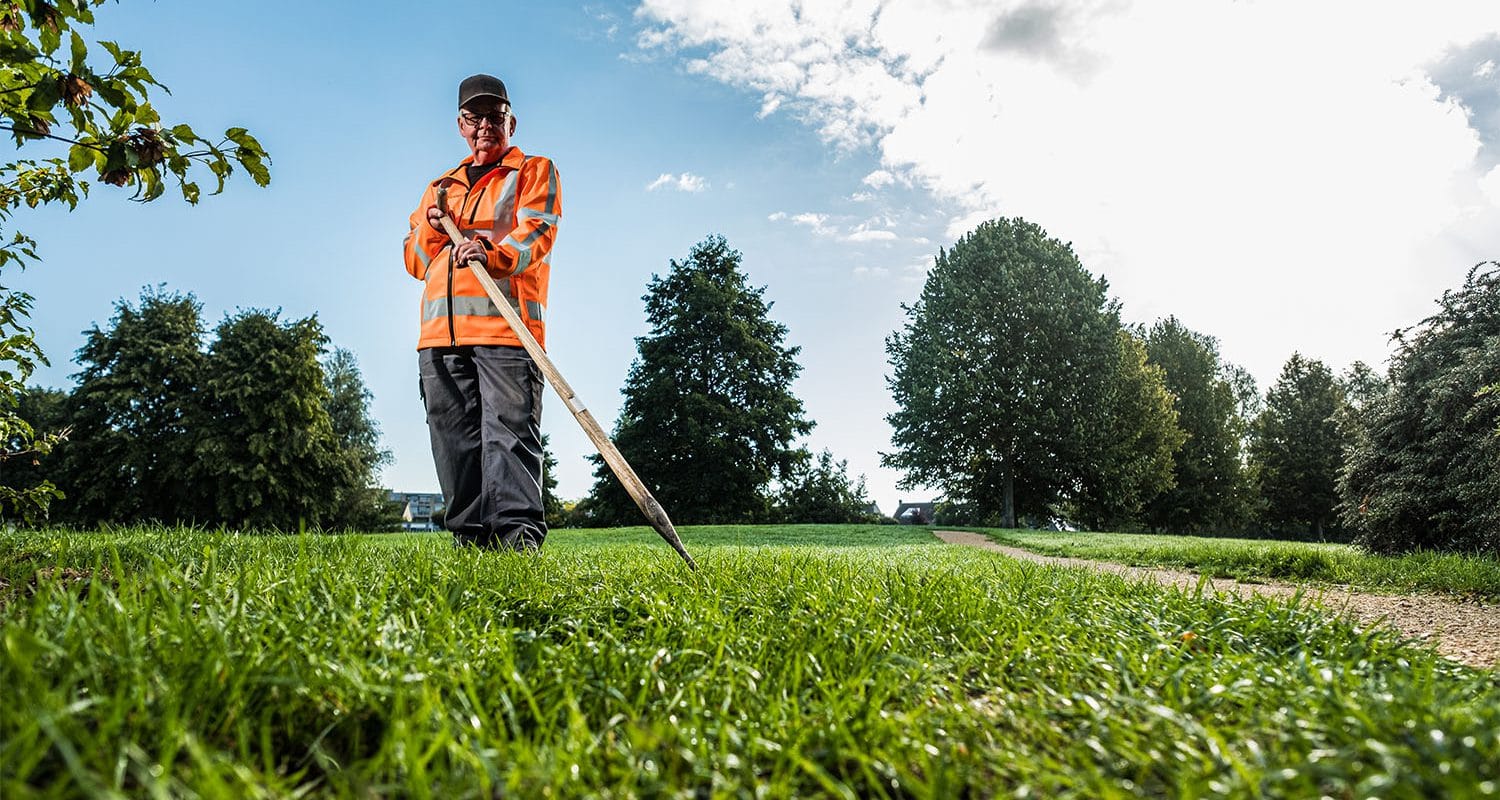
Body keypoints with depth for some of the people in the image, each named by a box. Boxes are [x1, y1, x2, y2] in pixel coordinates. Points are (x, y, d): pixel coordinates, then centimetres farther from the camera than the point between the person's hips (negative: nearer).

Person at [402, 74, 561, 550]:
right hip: (440, 332, 5)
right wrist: (430, 228, 5)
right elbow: (414, 261, 28)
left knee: (509, 431, -15)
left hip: (504, 325, -5)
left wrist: (489, 253, -23)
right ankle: (472, 539, 5)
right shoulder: (440, 188, 30)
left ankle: (518, 537, -20)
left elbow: (536, 233, -3)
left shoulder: (534, 172, 16)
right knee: (455, 440, 1)